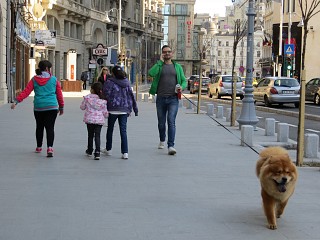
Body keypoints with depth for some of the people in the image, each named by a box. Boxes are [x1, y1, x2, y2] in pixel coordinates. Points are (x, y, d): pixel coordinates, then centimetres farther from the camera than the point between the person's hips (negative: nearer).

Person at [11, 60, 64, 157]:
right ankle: (50, 148, -19)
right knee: (50, 127, -3)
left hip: (38, 107, 2)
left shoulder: (34, 80, 3)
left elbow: (26, 92, -5)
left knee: (39, 127, 17)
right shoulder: (54, 80, 1)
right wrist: (61, 107, 16)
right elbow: (59, 94, 5)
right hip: (52, 107, -2)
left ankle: (39, 147, 29)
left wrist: (16, 101, -6)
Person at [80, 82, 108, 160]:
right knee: (97, 136, -1)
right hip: (99, 120, 0)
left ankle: (89, 151, 29)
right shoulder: (103, 101, 0)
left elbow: (82, 107, 7)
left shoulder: (87, 98, -3)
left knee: (90, 135, 15)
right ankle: (97, 152, -14)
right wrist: (105, 116, 26)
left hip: (89, 119, 0)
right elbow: (105, 112, 5)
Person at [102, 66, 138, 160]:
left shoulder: (109, 82, -6)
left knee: (110, 129, 15)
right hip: (124, 110, 3)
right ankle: (125, 152, -7)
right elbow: (131, 95, 12)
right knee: (123, 131, 2)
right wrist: (134, 108, 18)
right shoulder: (127, 82, 8)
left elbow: (106, 95, -12)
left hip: (113, 109, -3)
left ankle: (108, 149, 27)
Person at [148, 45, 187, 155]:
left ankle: (171, 146, -20)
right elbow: (151, 73, -15)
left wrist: (182, 87, -11)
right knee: (161, 122, 12)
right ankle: (162, 140, 36)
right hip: (161, 98, 1)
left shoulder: (177, 66, 10)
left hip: (173, 98, -1)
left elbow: (184, 81, 11)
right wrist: (160, 61, -10)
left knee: (171, 121, -15)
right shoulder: (159, 65, 5)